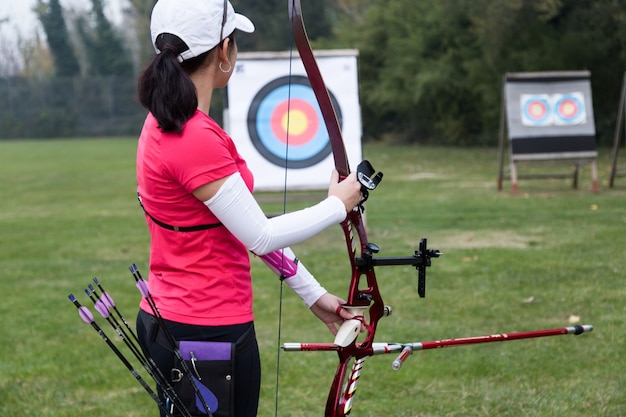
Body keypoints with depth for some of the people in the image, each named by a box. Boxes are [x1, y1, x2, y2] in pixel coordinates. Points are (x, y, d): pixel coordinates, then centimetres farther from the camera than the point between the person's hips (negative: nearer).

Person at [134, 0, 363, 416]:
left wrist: (313, 293, 14)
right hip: (211, 331, -9)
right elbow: (261, 236, -18)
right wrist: (337, 206, -2)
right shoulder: (195, 140, -23)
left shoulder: (165, 123, 7)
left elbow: (250, 224, 10)